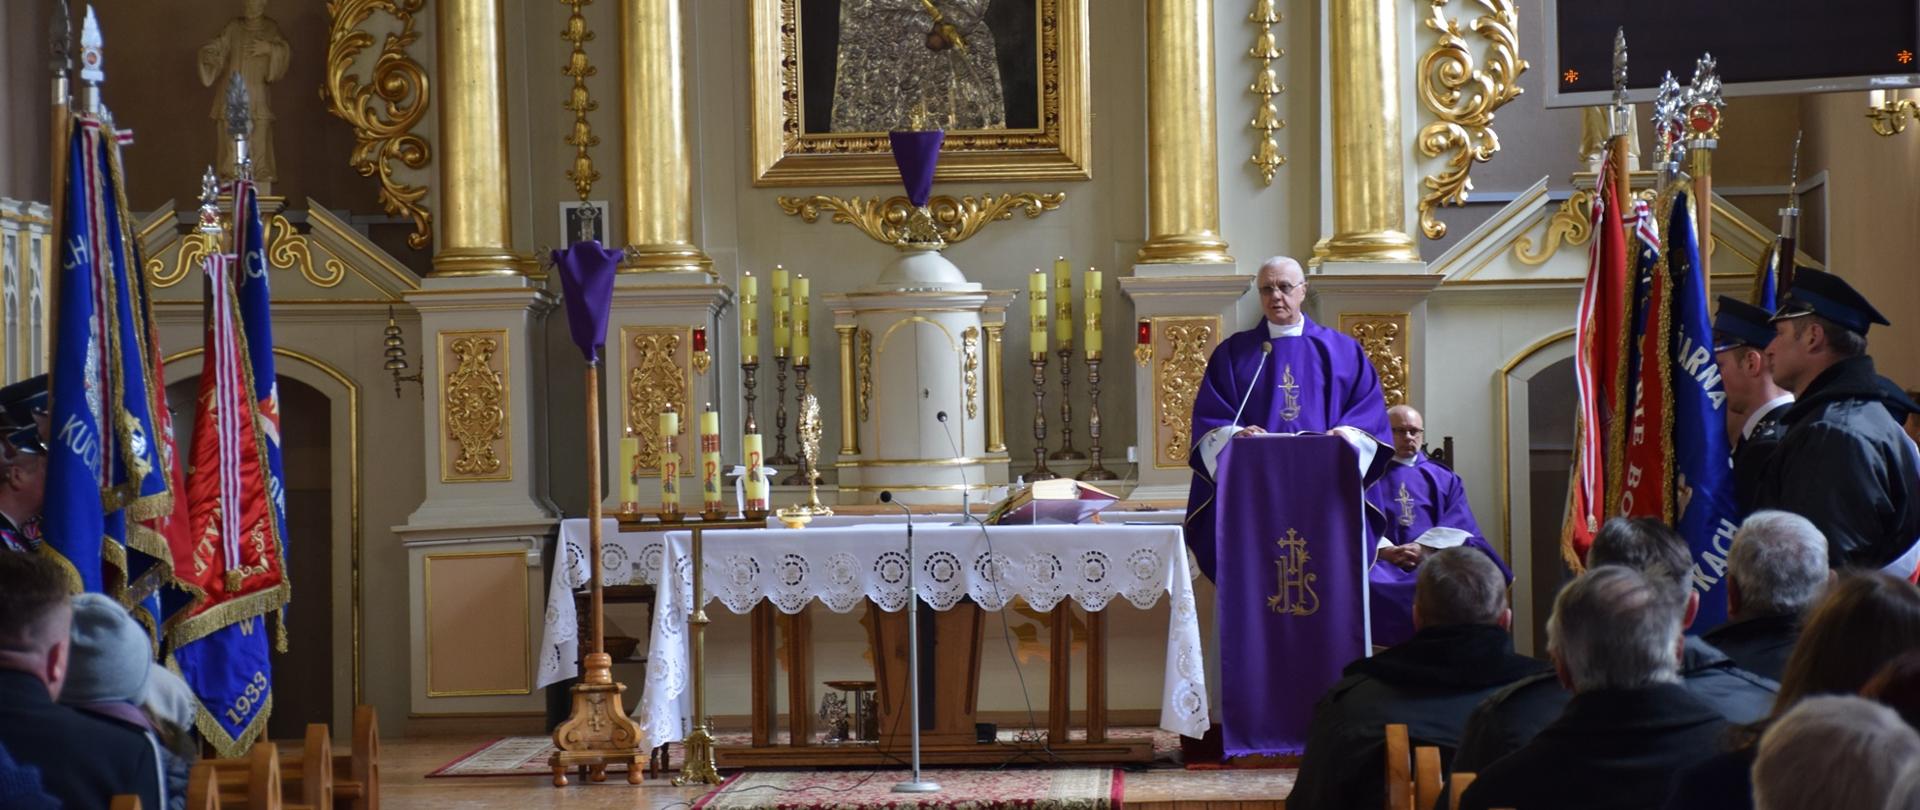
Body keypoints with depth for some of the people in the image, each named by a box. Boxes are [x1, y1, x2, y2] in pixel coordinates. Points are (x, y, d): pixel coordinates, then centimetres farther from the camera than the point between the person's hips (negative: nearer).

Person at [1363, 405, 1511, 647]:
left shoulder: (1443, 479, 23)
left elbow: (1458, 527, 7)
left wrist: (1425, 548, -12)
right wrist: (1386, 551, -16)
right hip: (1384, 563, -1)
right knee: (1367, 582, -35)